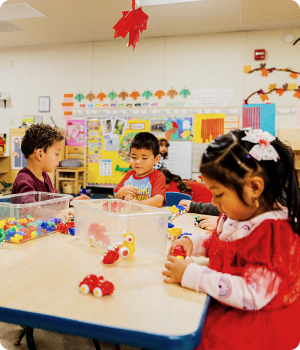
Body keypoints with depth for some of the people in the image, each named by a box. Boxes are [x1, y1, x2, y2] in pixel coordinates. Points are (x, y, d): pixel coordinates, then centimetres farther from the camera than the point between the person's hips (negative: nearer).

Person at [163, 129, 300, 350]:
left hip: (260, 323, -8)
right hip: (225, 305, 8)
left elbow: (253, 294, -30)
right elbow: (218, 244, 22)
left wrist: (192, 275, -29)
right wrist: (192, 242, 2)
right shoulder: (236, 216, 2)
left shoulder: (275, 232, -27)